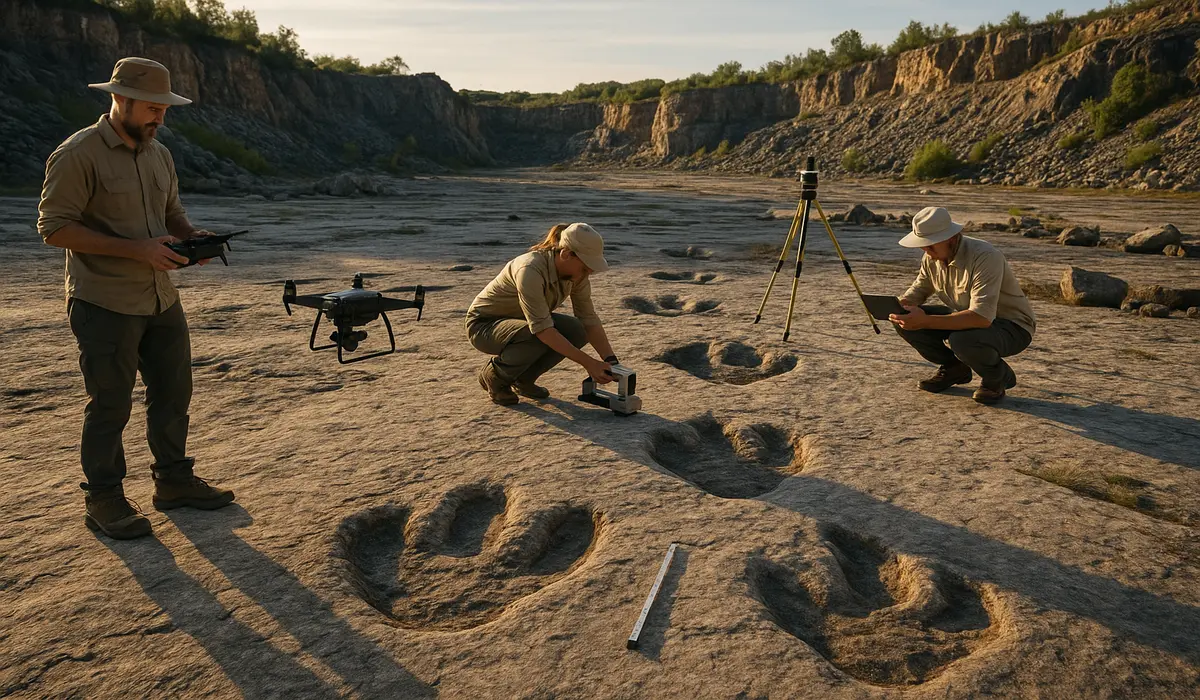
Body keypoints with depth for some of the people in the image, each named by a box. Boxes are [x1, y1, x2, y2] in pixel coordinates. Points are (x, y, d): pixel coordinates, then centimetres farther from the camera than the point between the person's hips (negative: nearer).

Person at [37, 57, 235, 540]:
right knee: (110, 404, 2)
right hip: (104, 305, -7)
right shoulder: (78, 155, -12)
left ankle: (174, 481, 28)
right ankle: (103, 501, 17)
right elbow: (54, 227, -15)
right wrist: (136, 250, -22)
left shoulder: (159, 154, 11)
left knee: (173, 391, 13)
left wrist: (193, 235, -1)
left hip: (161, 299, 7)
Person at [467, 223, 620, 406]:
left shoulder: (577, 273, -13)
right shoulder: (530, 270, -35)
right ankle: (494, 374, -6)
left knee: (577, 332, -17)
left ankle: (523, 378, 3)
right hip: (484, 325, -7)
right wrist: (588, 363, -38)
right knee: (542, 339, -35)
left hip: (522, 321, 7)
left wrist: (610, 359, -21)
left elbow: (589, 318, -9)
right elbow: (542, 329, -38)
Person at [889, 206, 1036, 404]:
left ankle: (999, 376, -4)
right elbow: (919, 289, 8)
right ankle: (954, 368, 10)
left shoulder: (985, 257, -31)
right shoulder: (932, 257, -8)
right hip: (966, 317, 7)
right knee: (906, 323, -12)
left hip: (1011, 326, -7)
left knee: (962, 340, -39)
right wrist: (898, 306, -17)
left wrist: (926, 322, -44)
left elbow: (982, 318, -39)